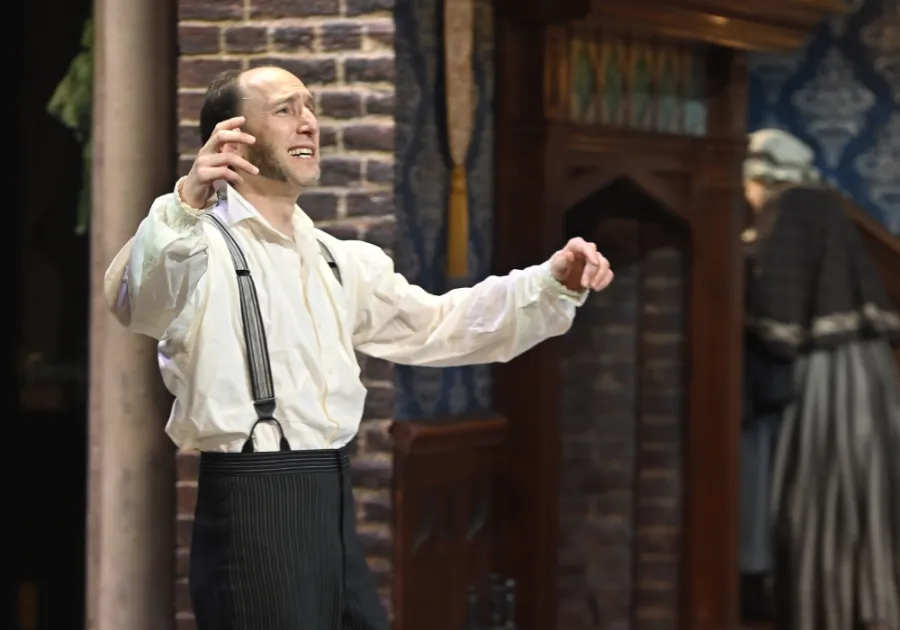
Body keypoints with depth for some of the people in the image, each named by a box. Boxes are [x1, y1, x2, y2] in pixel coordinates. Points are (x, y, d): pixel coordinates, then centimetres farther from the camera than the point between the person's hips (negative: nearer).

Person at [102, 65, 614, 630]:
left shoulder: (339, 262, 18)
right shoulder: (202, 245, -7)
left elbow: (437, 326, 23)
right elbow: (135, 300, -28)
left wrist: (554, 284, 10)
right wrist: (186, 206, -47)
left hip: (334, 506, 8)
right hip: (251, 504, -8)